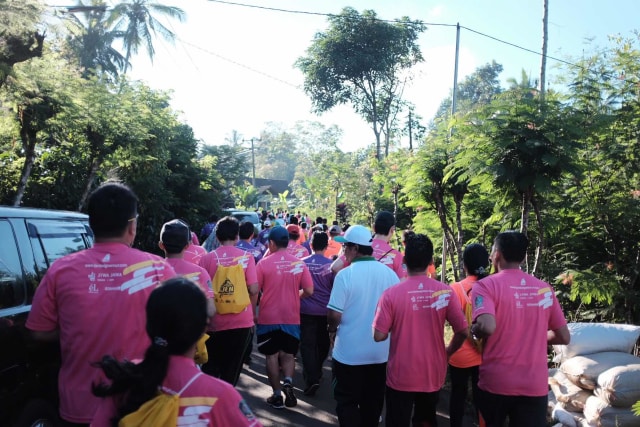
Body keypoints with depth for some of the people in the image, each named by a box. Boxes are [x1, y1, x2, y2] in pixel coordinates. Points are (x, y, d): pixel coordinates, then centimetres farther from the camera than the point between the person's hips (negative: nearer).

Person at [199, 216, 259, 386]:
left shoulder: (207, 258, -4)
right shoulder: (246, 256, -6)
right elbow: (253, 289, -10)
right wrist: (252, 312, 8)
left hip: (214, 321, 1)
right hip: (242, 321, -1)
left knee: (210, 368, 20)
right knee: (231, 370, 12)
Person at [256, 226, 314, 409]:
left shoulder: (264, 263, -11)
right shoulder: (299, 263, -5)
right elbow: (309, 291, -5)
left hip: (268, 317, -2)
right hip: (292, 317, 2)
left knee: (272, 355, 12)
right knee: (288, 354, 17)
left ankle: (277, 395, 16)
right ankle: (288, 382, -5)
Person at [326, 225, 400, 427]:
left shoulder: (345, 275, -18)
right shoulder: (389, 273, -5)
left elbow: (335, 314, -18)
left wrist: (332, 330, 3)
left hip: (349, 352, -4)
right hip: (381, 351, 4)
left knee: (347, 401, 12)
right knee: (373, 401, 19)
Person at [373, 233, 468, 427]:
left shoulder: (391, 294, -17)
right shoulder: (445, 291, -11)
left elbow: (379, 336, -14)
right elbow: (462, 332, -7)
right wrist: (447, 353, 11)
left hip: (401, 376, -3)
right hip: (433, 374, 3)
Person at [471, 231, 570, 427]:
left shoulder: (487, 285, -10)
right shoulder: (545, 288, 2)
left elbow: (487, 327, -27)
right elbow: (564, 337, 7)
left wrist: (473, 330, -5)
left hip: (495, 383, -2)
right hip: (535, 386, 3)